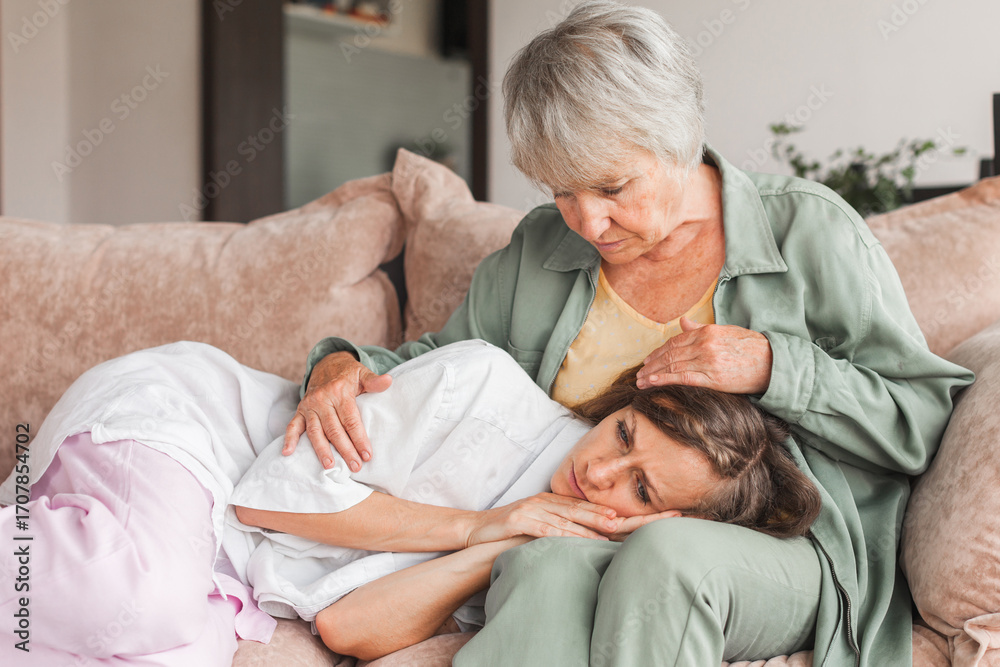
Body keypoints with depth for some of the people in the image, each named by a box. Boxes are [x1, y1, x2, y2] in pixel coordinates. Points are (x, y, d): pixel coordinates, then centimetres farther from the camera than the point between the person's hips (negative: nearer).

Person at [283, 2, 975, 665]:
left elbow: (929, 421, 0)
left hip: (778, 552, -2)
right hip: (580, 538, 2)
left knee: (662, 556, -39)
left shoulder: (808, 229, -1)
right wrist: (342, 363, -1)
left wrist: (773, 368, -14)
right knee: (547, 568, -36)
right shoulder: (537, 251, 10)